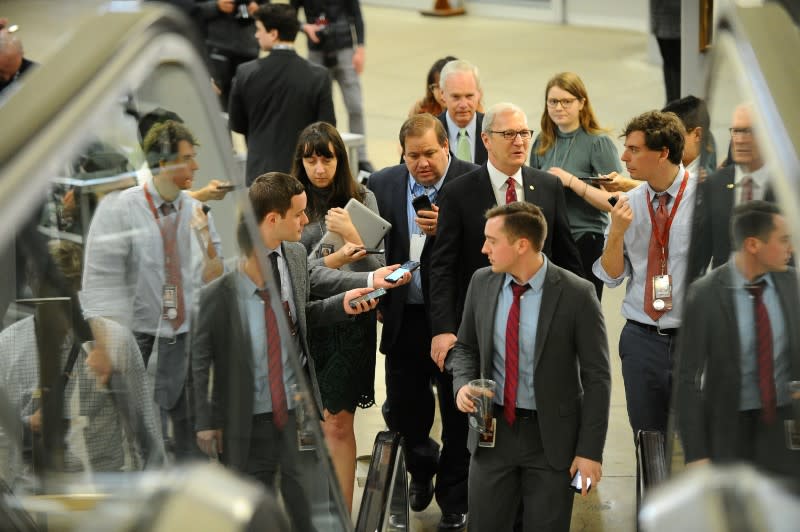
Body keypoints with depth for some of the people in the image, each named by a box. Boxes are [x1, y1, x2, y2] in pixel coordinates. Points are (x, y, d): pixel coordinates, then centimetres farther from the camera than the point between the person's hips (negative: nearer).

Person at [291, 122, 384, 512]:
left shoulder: (361, 199, 1)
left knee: (337, 423, -2)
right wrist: (331, 261, -18)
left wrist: (351, 233, -17)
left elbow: (376, 267, -3)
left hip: (350, 322, -1)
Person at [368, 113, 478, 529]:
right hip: (405, 318, 4)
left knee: (458, 414, 8)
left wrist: (446, 229, -27)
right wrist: (377, 300, 1)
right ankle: (421, 465, 41)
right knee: (402, 409, 11)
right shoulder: (382, 184, 3)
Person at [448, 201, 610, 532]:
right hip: (493, 430, 4)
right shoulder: (482, 283, 0)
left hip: (551, 438, -4)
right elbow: (465, 346, 15)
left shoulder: (576, 295, -14)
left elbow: (596, 377, -9)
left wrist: (590, 451, -11)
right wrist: (463, 383, -8)